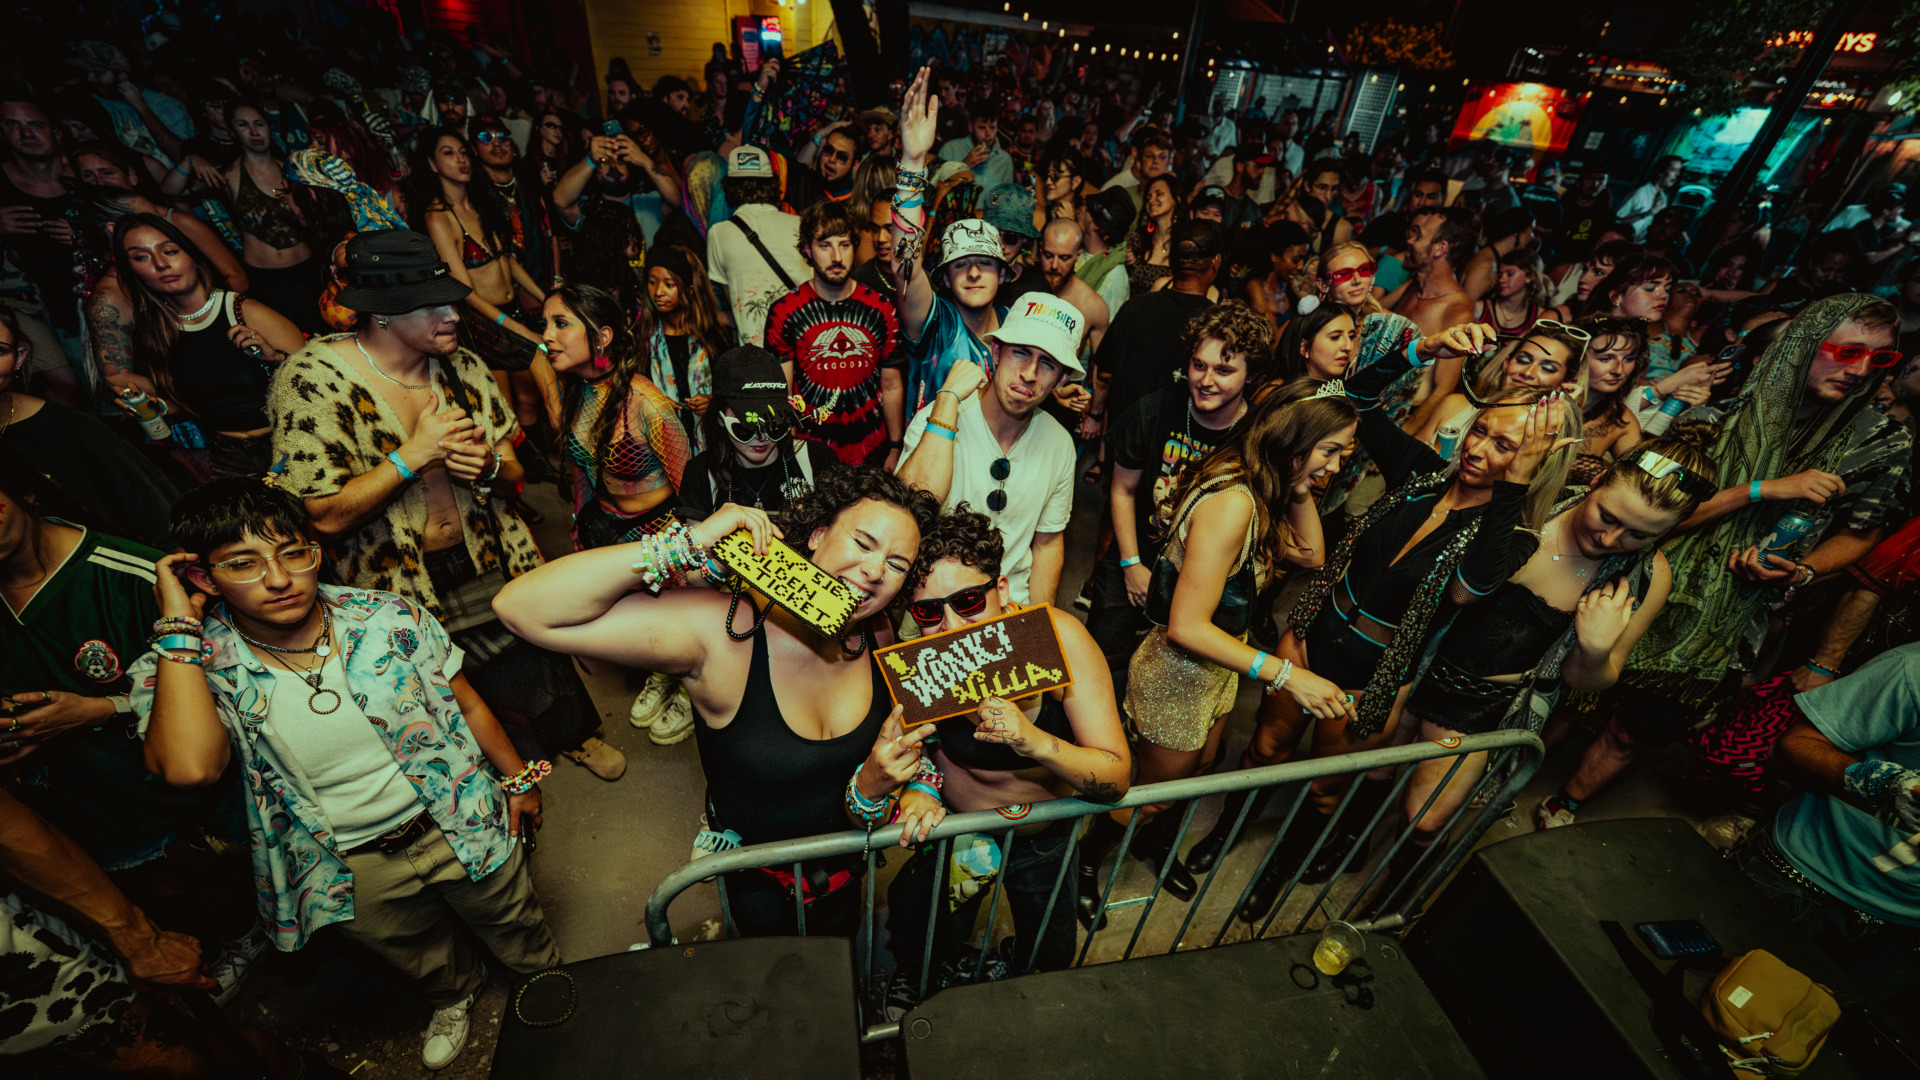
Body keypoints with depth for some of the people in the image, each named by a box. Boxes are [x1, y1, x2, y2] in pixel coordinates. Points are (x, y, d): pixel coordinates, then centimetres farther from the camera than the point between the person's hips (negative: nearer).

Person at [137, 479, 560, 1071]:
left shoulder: (389, 618, -17)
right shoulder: (191, 668, -17)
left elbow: (468, 706, -5)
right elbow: (189, 768, -37)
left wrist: (519, 779, 2)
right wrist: (177, 626, -30)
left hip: (459, 824, 0)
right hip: (353, 869, 1)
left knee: (516, 926, 23)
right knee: (421, 956, 28)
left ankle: (546, 980, 57)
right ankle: (455, 996, 63)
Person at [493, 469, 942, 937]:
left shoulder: (878, 634, -20)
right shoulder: (720, 630, -35)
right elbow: (522, 609, -41)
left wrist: (881, 782, -28)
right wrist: (689, 545, -45)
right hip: (759, 877, -3)